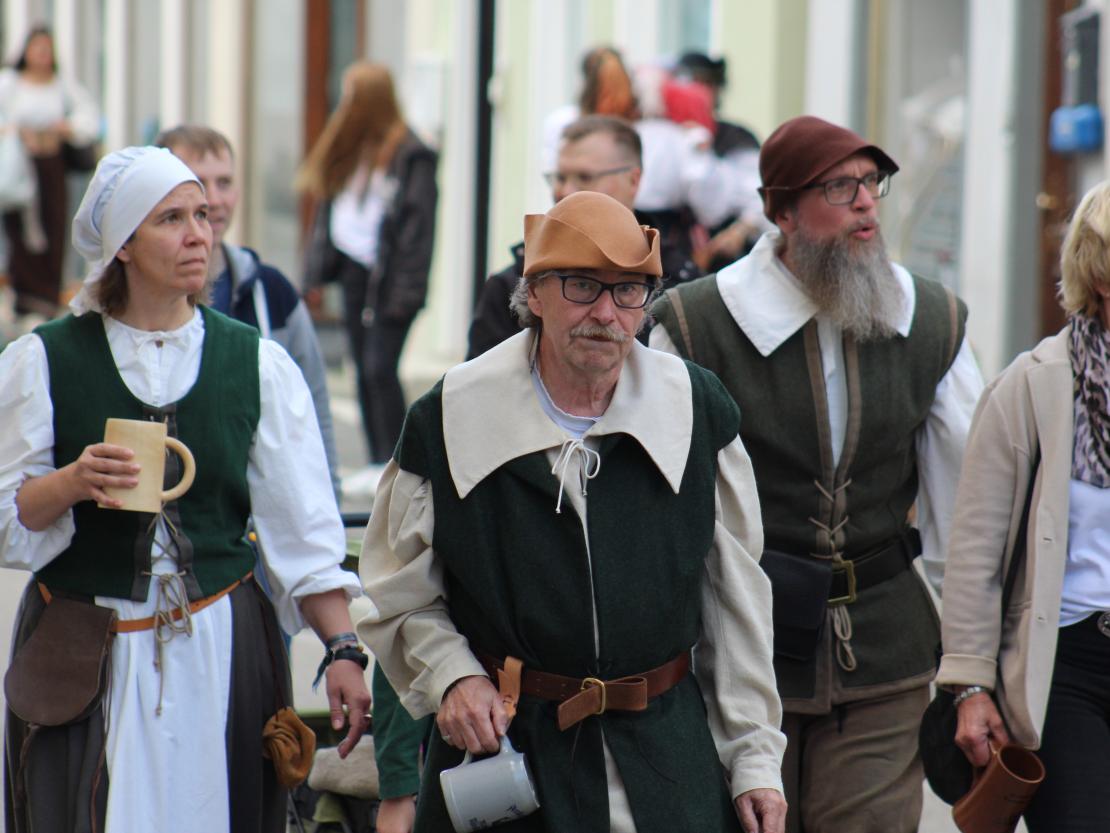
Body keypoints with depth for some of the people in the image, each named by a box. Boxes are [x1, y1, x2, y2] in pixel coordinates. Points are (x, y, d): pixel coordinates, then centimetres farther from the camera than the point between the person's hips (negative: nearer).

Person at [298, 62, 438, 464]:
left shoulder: (410, 155, -10)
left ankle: (395, 462, -6)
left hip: (389, 279, -8)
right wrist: (317, 270, 10)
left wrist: (406, 289, -17)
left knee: (380, 368, -12)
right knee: (364, 372, 9)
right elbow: (328, 212, 17)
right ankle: (378, 464, 15)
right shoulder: (348, 153, 12)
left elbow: (418, 224, -13)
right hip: (355, 272, 8)